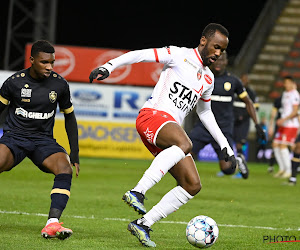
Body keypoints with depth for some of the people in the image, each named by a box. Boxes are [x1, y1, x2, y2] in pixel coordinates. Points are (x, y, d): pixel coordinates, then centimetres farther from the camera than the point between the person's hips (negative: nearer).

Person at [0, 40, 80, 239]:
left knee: (65, 168, -28)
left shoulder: (59, 84, 0)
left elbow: (69, 117, 13)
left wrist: (75, 153, 8)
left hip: (44, 140, 2)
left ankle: (52, 224, -36)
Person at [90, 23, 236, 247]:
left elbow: (205, 113, 36)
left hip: (171, 128, 8)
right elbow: (140, 55, -3)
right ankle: (137, 192, -43)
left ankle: (143, 224, -3)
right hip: (152, 115, -8)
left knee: (193, 185, -5)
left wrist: (225, 146, 33)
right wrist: (109, 66, -18)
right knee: (185, 144, -39)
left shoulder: (208, 79, 23)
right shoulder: (180, 55, 2)